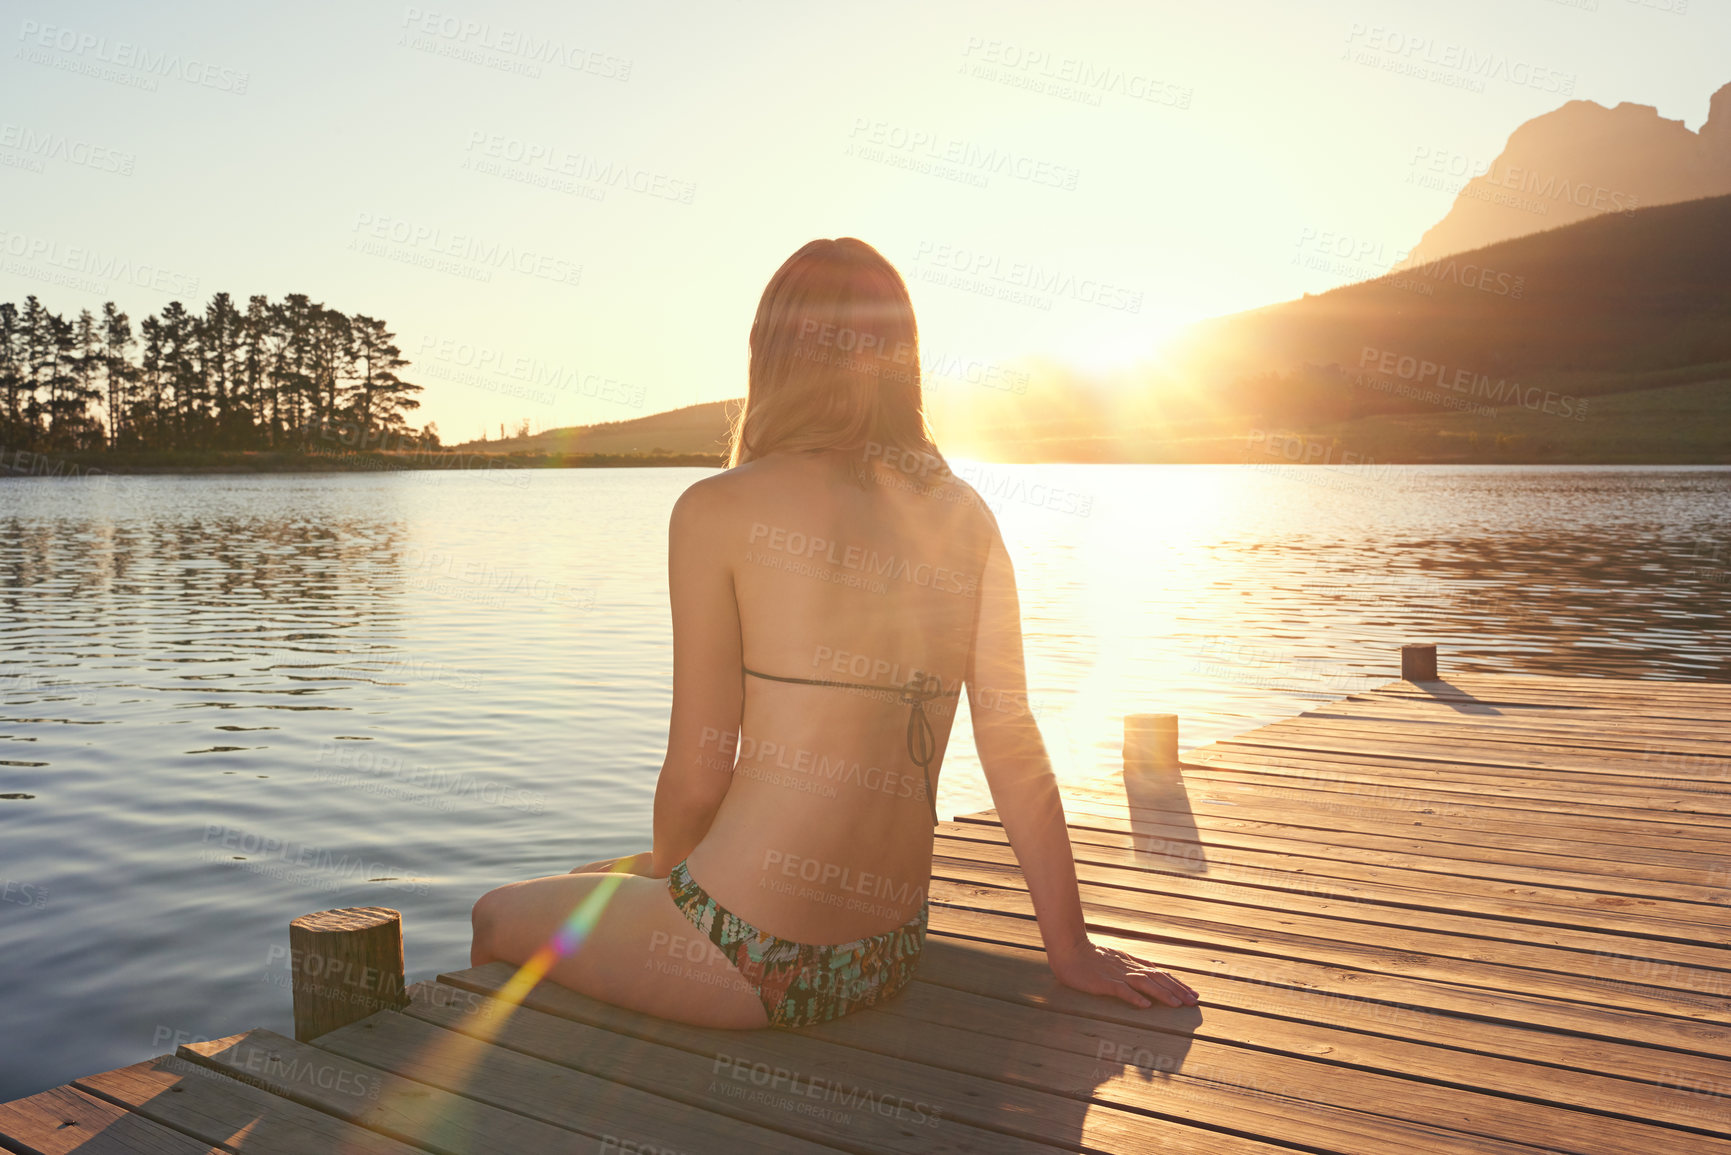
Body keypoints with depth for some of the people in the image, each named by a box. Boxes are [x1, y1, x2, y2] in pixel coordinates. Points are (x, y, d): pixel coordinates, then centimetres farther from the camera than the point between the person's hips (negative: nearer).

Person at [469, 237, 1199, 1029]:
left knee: (501, 917, 24)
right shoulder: (965, 516, 1)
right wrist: (1070, 949, 8)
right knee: (590, 879, 33)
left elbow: (697, 776, -10)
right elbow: (1014, 745, 0)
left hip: (751, 960, -6)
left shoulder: (719, 510, -12)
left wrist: (664, 879, 12)